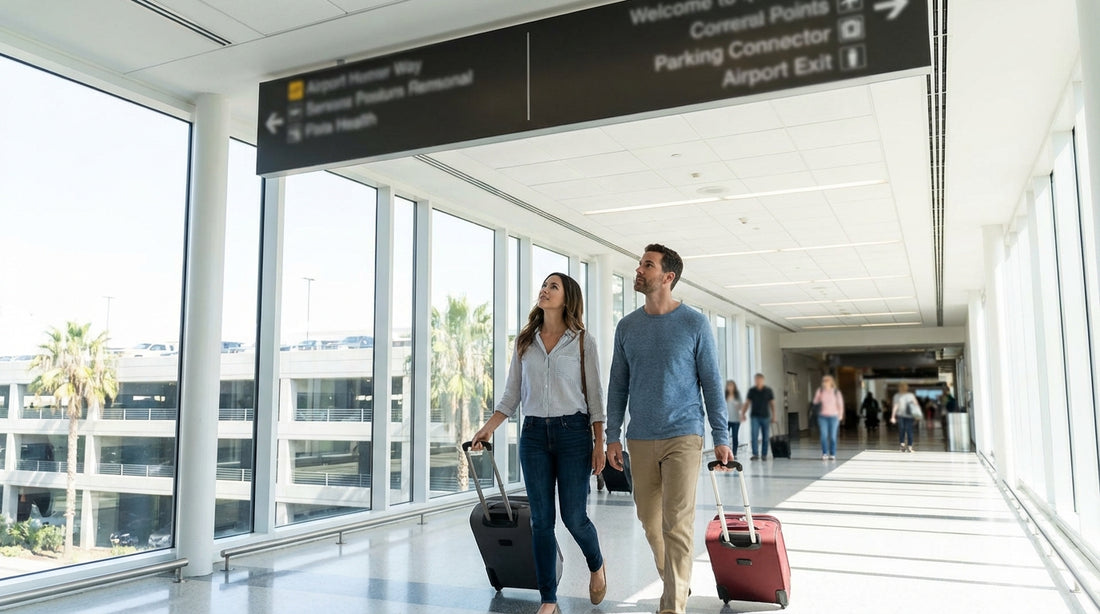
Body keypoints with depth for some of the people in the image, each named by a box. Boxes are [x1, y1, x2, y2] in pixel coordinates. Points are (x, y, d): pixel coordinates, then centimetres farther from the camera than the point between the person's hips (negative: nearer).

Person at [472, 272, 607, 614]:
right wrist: (488, 429, 4)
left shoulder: (582, 342, 1)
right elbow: (512, 395, 13)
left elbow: (594, 396, 0)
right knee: (541, 520, 3)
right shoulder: (525, 342, 10)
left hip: (573, 432, -3)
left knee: (574, 517, 0)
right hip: (534, 435, 3)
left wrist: (599, 444, -6)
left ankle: (597, 566, 33)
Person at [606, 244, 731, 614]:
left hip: (683, 437, -4)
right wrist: (613, 437, 5)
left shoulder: (695, 324, -3)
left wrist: (721, 437, -3)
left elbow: (711, 384, -1)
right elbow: (618, 386, 10)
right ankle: (673, 581, 34)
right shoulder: (627, 327, 7)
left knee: (677, 523, -6)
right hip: (640, 440, 4)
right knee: (649, 519, 12)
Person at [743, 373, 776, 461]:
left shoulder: (768, 391, 3)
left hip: (765, 417, 0)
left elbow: (772, 404, 7)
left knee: (766, 437, 4)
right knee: (754, 436, -11)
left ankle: (764, 455, 13)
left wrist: (773, 416, 3)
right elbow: (747, 403, 8)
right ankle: (755, 454, -14)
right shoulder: (751, 391, 4)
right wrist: (743, 413, -2)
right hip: (755, 417, 0)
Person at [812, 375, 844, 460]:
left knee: (833, 436, 1)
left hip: (833, 416, -1)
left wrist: (840, 416, 4)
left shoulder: (836, 392, -1)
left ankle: (832, 454, 8)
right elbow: (815, 401, 8)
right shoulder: (820, 391, 3)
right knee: (824, 436, -5)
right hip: (823, 416, 1)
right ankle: (824, 454, 0)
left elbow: (840, 405, 5)